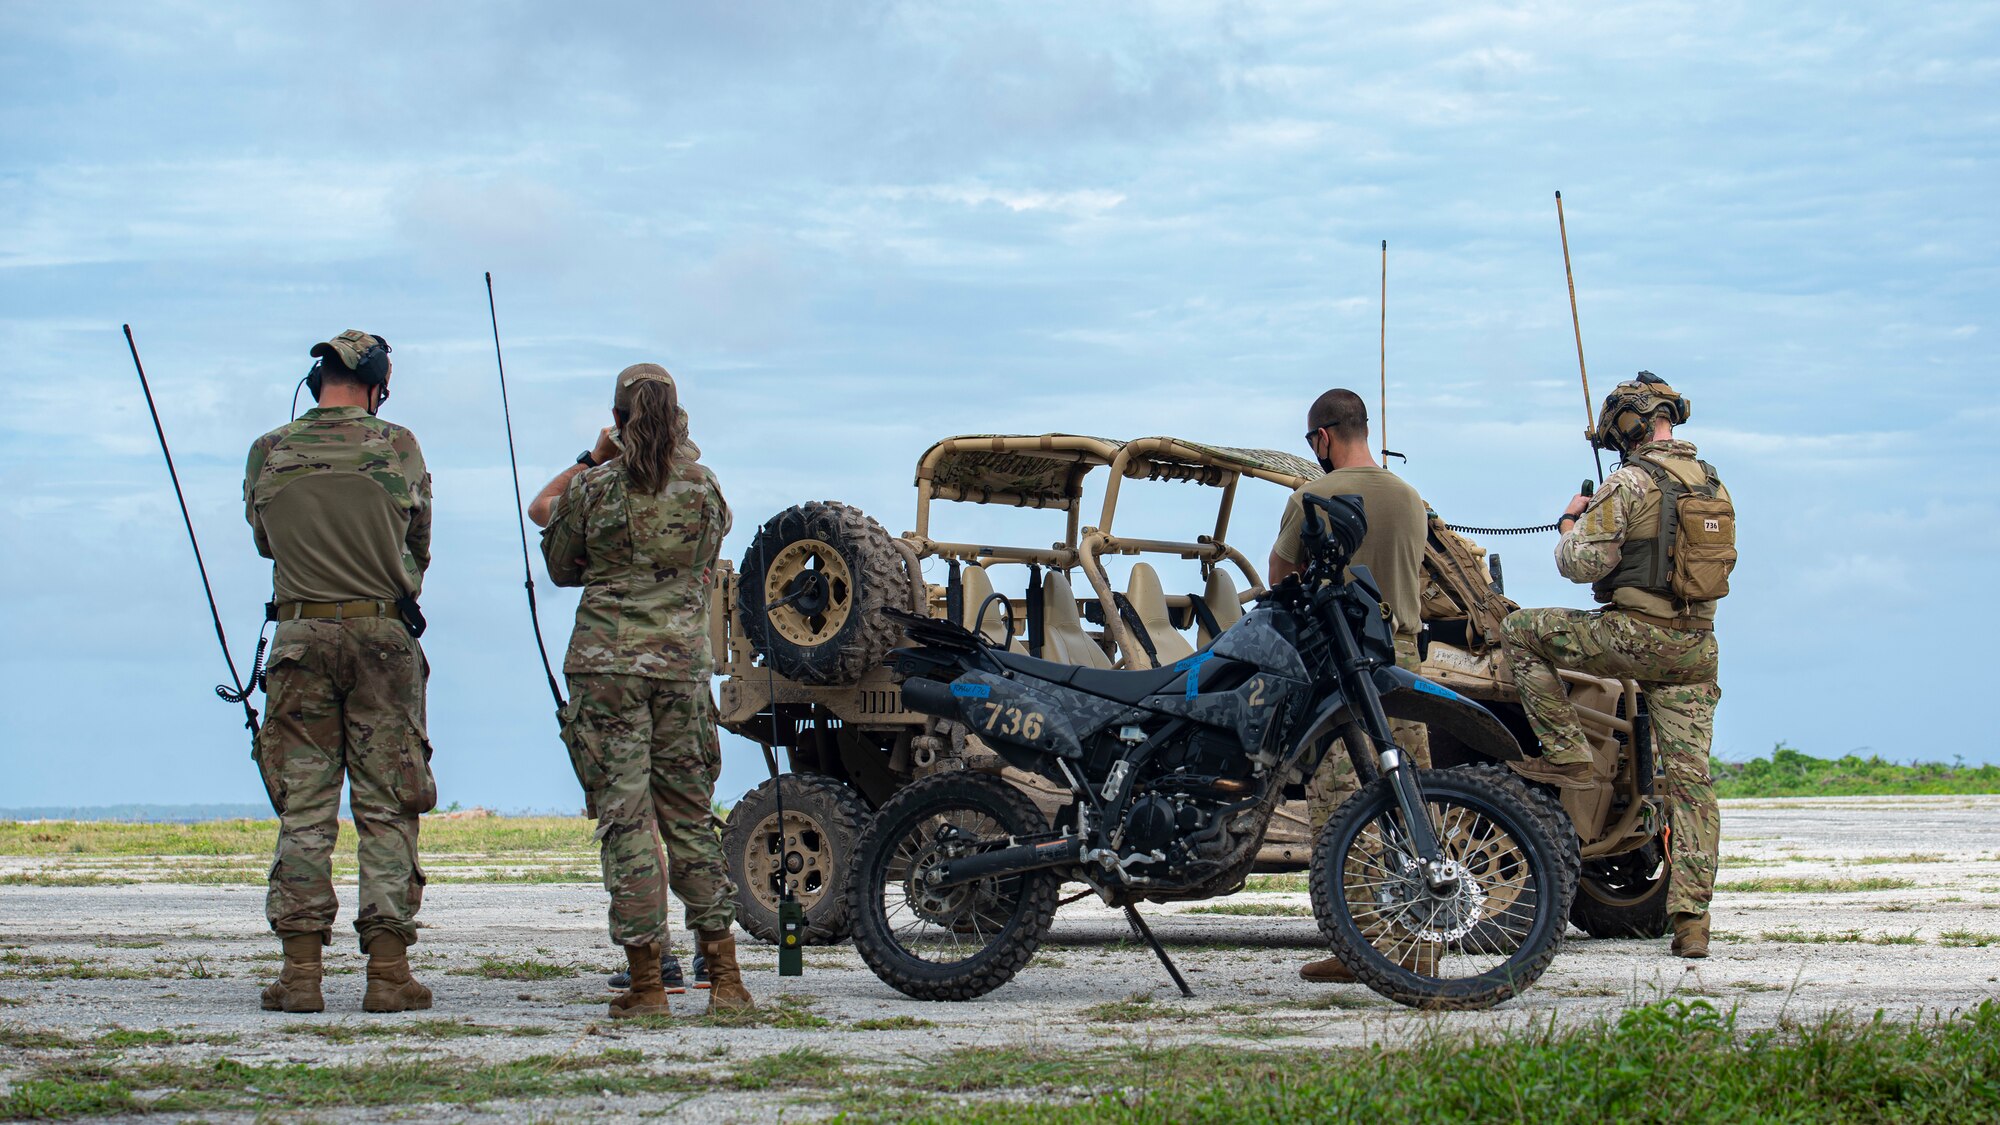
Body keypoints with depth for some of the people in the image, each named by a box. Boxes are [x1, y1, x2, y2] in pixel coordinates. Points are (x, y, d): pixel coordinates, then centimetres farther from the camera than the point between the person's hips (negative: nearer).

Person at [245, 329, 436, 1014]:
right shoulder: (399, 448, -3)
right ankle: (388, 969, 0)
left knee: (303, 808, 5)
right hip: (386, 636, -1)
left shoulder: (269, 453, 1)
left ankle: (300, 970, 0)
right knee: (386, 807, 3)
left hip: (301, 635, 1)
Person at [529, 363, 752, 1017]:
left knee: (625, 818, -3)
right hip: (684, 662, 3)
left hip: (606, 662, -3)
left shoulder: (595, 489, -3)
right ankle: (724, 975, 7)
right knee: (691, 815, 10)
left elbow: (560, 565, 12)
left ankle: (646, 984, -6)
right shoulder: (704, 489, 5)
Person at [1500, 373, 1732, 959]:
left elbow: (1580, 564, -12)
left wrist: (1571, 522, 10)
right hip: (1695, 648, 7)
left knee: (1520, 632, 13)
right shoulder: (1712, 486, 13)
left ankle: (1569, 756, 9)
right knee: (1691, 779, 4)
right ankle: (1692, 920, -2)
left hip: (1635, 635, -7)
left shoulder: (1630, 484, -10)